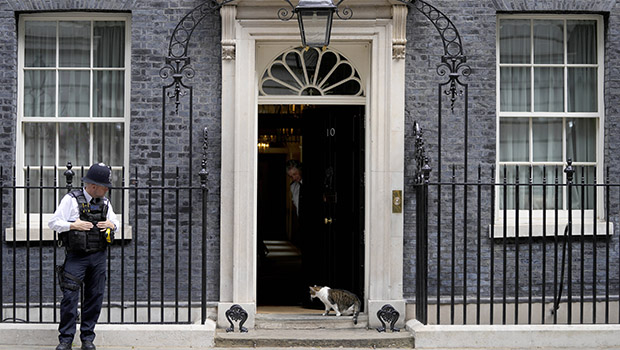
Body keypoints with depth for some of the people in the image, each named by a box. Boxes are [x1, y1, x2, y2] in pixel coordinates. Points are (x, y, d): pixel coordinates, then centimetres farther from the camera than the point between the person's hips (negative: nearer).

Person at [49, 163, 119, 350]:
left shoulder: (105, 202, 10)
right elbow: (53, 223, -4)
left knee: (95, 297, 5)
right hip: (76, 257, -4)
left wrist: (112, 225, 0)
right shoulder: (71, 199, -5)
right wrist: (73, 225, -18)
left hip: (98, 257, 5)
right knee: (70, 297, -8)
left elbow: (115, 221, 22)